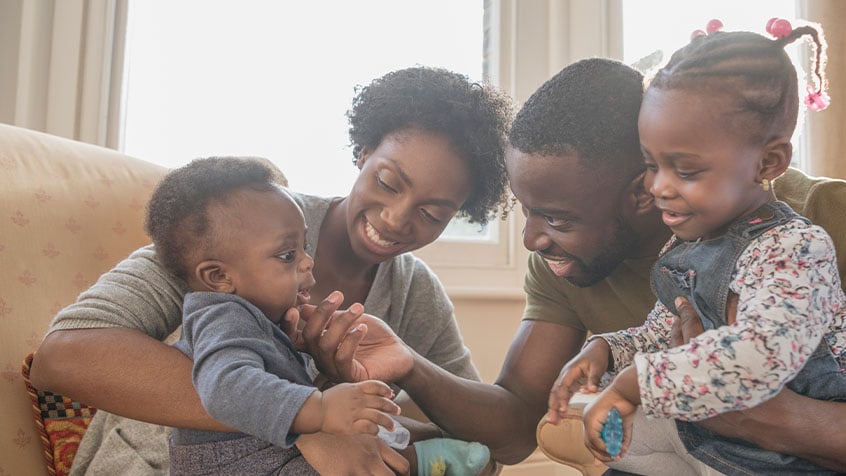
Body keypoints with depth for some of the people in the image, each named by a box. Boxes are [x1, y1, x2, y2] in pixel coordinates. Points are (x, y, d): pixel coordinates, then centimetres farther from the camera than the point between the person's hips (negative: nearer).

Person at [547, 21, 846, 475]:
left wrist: (631, 384, -37)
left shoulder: (794, 250, -26)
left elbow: (759, 356, -44)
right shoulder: (690, 240, -1)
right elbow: (662, 332, 10)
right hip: (695, 430, 7)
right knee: (561, 425, 5)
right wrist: (605, 348, -10)